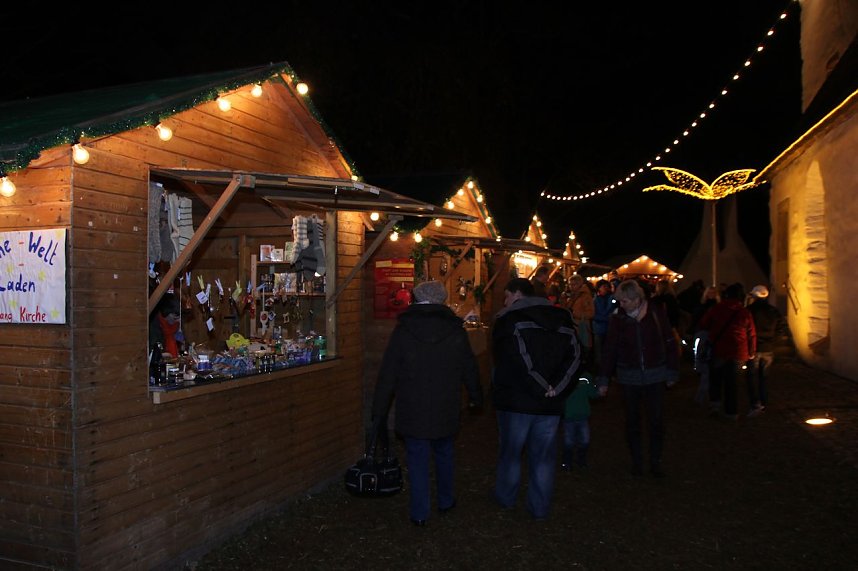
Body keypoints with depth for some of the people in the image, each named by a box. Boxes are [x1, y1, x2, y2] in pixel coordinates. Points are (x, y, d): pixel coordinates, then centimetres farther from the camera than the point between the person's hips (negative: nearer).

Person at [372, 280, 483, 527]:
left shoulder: (402, 330, -8)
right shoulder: (455, 330, -3)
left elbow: (388, 374, -7)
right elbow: (470, 368, 6)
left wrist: (379, 409, 0)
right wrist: (476, 397, 21)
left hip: (412, 410, -2)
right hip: (446, 410, 2)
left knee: (417, 460, 7)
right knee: (444, 454, 21)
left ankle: (419, 513, 13)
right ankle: (446, 501, 33)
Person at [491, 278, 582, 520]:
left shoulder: (508, 320, -9)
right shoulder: (561, 320, 8)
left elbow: (514, 361, -21)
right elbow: (574, 355, -3)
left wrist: (540, 388, -15)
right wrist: (554, 387, -12)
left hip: (515, 401, -4)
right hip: (550, 404, 4)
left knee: (510, 451, 15)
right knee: (543, 456, 13)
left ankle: (505, 497, 31)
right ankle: (540, 507, 20)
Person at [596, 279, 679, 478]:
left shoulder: (656, 313, -7)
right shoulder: (618, 318, -5)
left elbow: (669, 343, 0)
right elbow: (609, 350, -3)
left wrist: (672, 372, 2)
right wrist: (603, 379, -3)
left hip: (654, 376, -1)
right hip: (629, 377, 1)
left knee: (657, 420, 3)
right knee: (632, 421, 10)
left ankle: (655, 462, 18)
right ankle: (636, 461, 23)